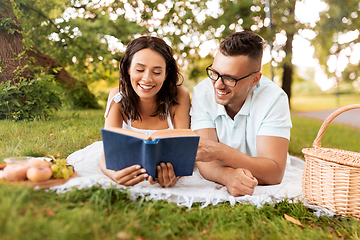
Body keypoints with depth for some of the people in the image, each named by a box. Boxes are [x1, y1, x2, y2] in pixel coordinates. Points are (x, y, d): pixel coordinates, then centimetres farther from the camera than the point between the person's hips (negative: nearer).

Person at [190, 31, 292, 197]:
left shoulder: (273, 99, -15)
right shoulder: (202, 93, -10)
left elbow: (274, 174, -22)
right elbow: (205, 162, -16)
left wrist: (220, 151, -32)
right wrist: (228, 176, -36)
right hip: (215, 189, 1)